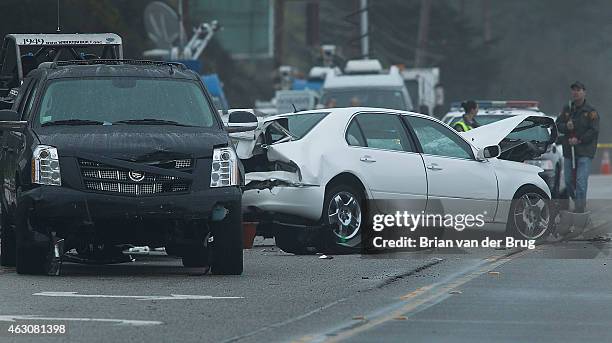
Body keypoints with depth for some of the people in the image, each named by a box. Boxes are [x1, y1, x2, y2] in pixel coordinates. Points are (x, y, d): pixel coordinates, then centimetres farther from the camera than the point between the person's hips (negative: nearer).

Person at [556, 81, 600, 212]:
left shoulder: (591, 112, -1)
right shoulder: (566, 110, 14)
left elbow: (594, 131, -9)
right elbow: (558, 125, 9)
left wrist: (579, 140, -16)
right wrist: (566, 126, -13)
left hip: (585, 152, -5)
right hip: (568, 151, 5)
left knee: (581, 180, -13)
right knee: (569, 181, 7)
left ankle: (580, 206, -11)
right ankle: (578, 202, 25)